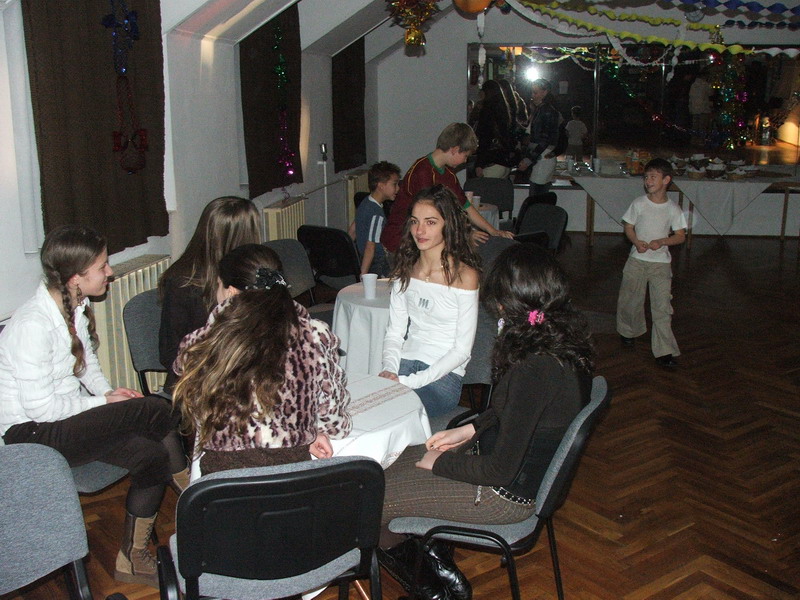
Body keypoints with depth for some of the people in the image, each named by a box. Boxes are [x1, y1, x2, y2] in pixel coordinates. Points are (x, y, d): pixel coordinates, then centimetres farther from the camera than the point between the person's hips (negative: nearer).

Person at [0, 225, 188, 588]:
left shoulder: (75, 307, 2)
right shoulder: (32, 326, -25)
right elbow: (40, 408, -23)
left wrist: (108, 391, -2)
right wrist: (103, 402, -14)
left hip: (68, 419, 9)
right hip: (30, 434, -9)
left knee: (152, 455, -12)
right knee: (154, 411, -23)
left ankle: (132, 558, 4)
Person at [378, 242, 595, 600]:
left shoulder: (534, 368, -33)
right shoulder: (565, 337, -5)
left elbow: (501, 470, -27)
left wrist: (439, 463, -11)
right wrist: (468, 430, 9)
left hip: (508, 494, -9)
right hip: (533, 467, 9)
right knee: (399, 459, 15)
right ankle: (437, 565, 19)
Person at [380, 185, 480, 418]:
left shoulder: (464, 276, -9)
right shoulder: (405, 270, 9)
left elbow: (462, 350, -9)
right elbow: (394, 332, 11)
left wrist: (410, 382, -16)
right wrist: (389, 370, -9)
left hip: (444, 375, -5)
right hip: (405, 363, 5)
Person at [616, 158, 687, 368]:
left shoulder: (673, 209, -3)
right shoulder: (638, 204, -2)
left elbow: (680, 236, 2)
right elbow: (628, 227, 6)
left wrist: (662, 241, -16)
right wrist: (637, 242, -14)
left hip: (661, 262, -1)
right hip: (637, 260, 1)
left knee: (662, 306, -8)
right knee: (630, 300, 11)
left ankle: (664, 352, -5)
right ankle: (629, 331, 41)